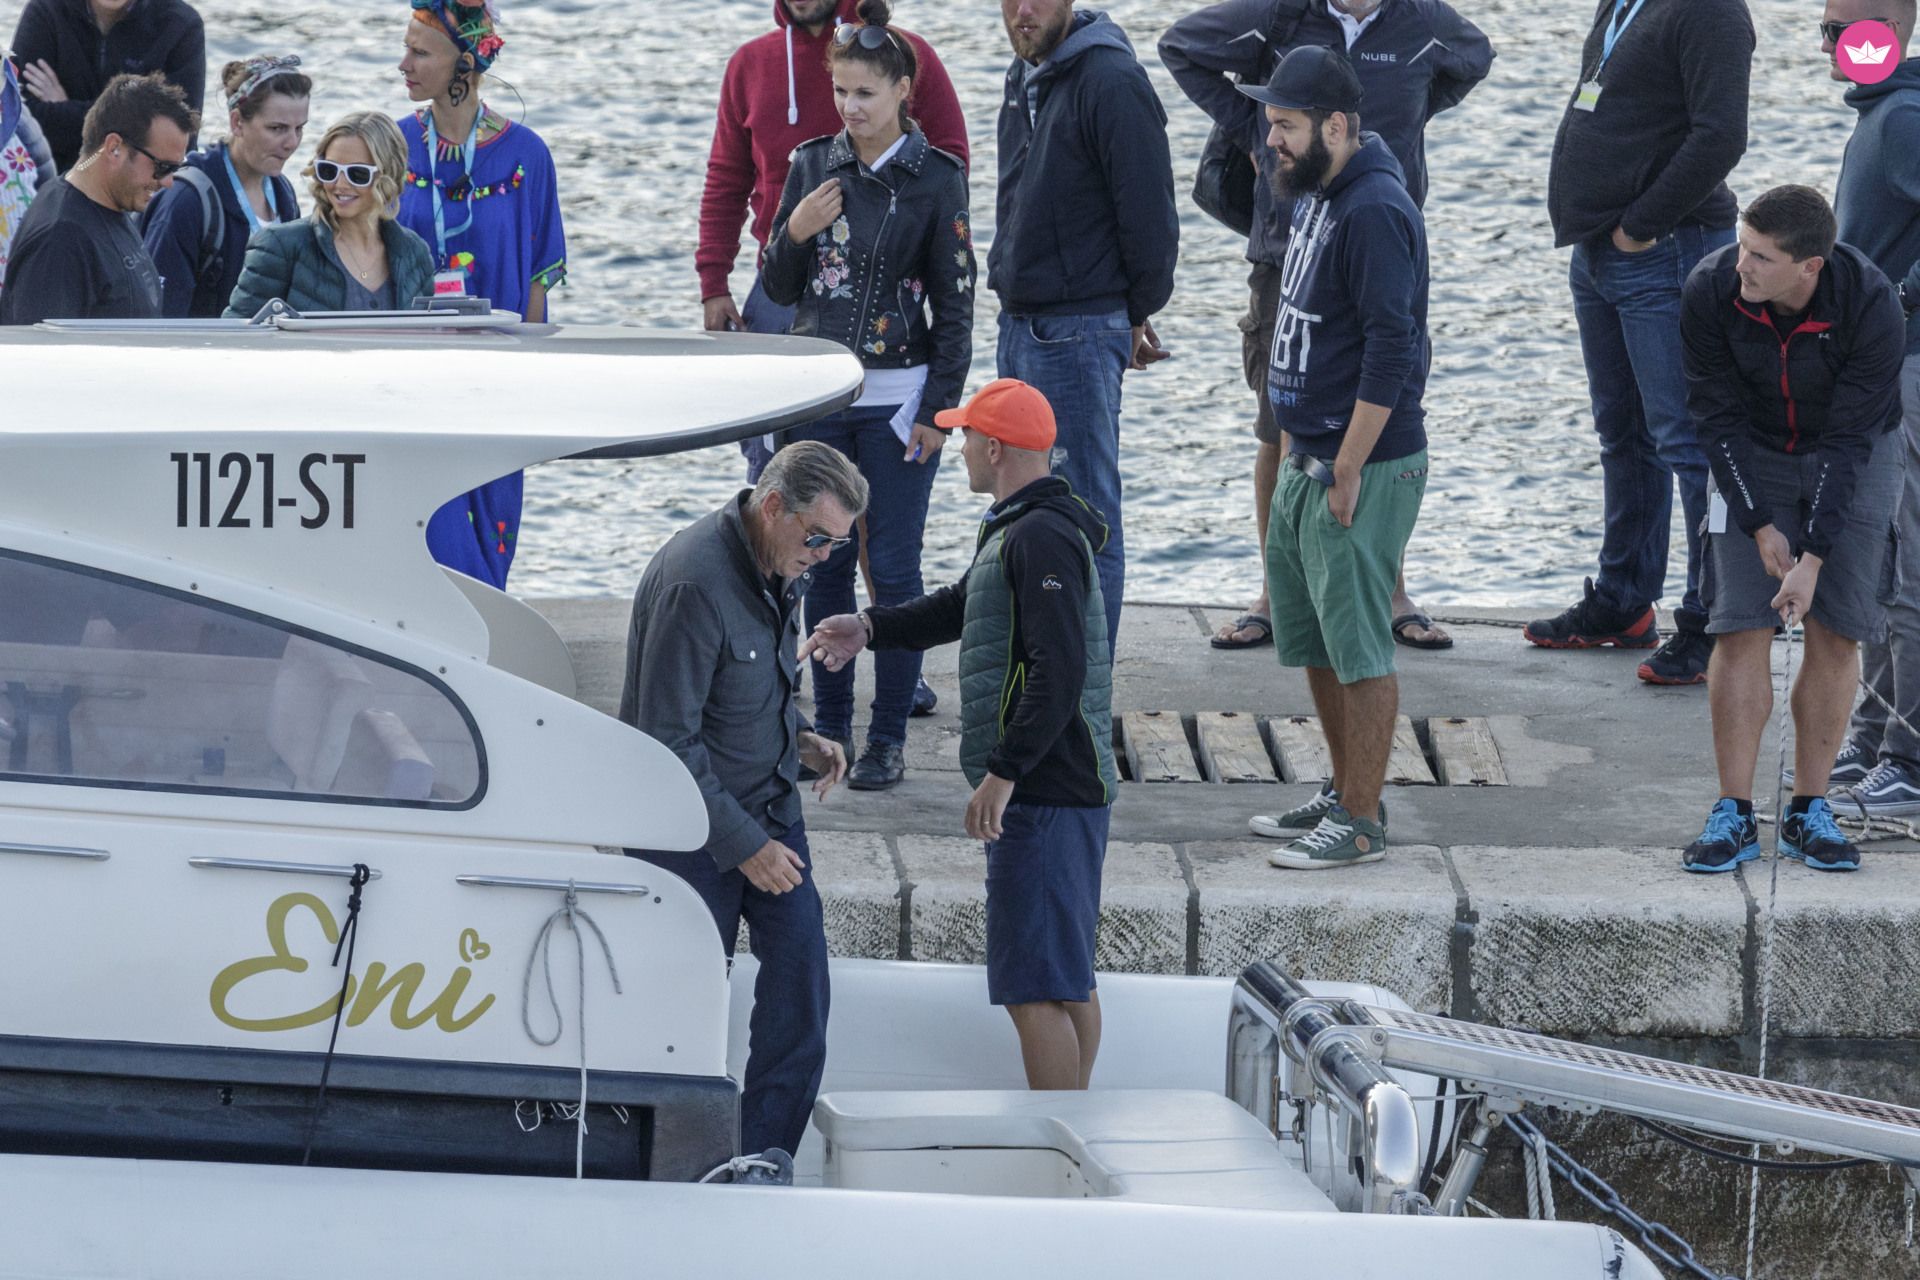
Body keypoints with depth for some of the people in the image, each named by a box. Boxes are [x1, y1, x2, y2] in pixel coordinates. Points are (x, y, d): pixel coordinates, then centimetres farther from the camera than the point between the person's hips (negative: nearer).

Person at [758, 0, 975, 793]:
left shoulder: (935, 178, -6)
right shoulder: (812, 165, 5)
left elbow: (956, 303, -4)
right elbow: (779, 288, 9)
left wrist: (939, 408, -8)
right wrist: (794, 233, -12)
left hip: (898, 397, -4)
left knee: (893, 568, -2)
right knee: (824, 563, 8)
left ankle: (889, 738, 5)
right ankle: (829, 728, 17)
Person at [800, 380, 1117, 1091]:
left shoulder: (1042, 537, -18)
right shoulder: (1017, 530, 16)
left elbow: (1060, 672, -25)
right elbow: (960, 606, 31)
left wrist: (1002, 773, -24)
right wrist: (870, 627, 19)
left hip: (1043, 792, -11)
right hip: (1065, 791, 11)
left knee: (1035, 986, -10)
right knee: (1067, 977, 16)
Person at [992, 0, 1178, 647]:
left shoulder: (1111, 80, -17)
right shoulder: (1024, 77, 12)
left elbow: (1150, 215, -15)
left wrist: (1138, 315, -3)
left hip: (1079, 332, -9)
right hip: (1018, 326, 9)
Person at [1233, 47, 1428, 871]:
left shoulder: (1375, 212, -19)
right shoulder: (1316, 195, 11)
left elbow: (1391, 349, -23)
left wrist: (1347, 471, -21)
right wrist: (1299, 447, 16)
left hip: (1362, 468, -10)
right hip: (1306, 460, 10)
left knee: (1357, 646, -4)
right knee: (1312, 642, 17)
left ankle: (1361, 823, 1)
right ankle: (1345, 794, 28)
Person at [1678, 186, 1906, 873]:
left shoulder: (1872, 307, -30)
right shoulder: (1712, 290, -25)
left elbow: (1848, 438, -26)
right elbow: (1719, 415, -14)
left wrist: (1814, 557, -28)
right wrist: (1761, 525, -17)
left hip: (1856, 455, -1)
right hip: (1752, 456, 1)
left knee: (1837, 631, -5)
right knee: (1741, 628, -9)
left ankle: (1809, 812, 6)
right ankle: (1734, 816, -5)